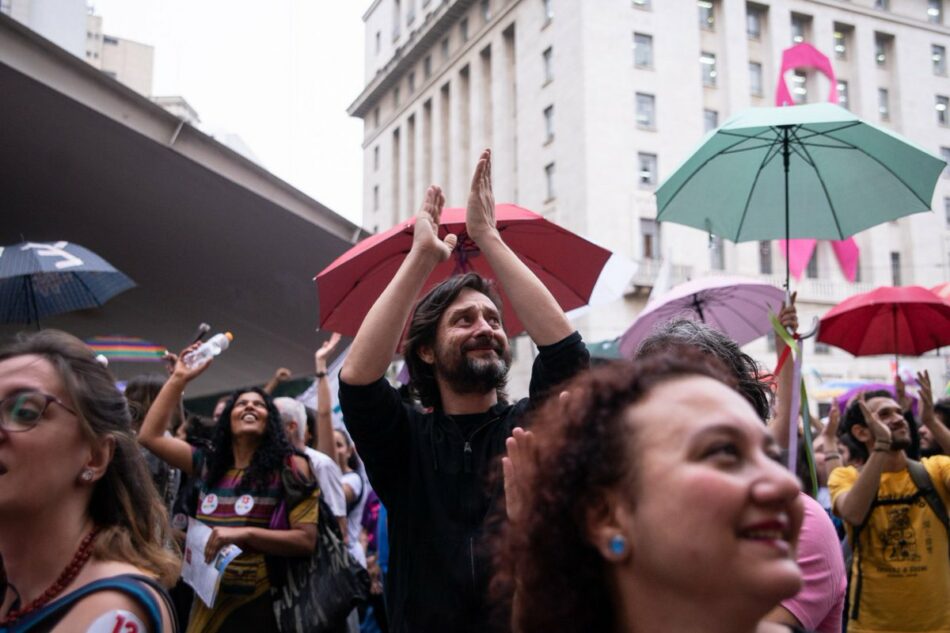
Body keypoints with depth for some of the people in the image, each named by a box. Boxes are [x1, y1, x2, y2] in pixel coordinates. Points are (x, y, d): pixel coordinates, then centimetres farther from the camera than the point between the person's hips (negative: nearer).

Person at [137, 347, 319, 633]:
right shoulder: (209, 464, 8)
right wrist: (178, 379, 4)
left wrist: (244, 534, -21)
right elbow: (150, 436, 6)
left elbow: (306, 540, -13)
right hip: (208, 604, 5)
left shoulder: (287, 468, -8)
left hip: (258, 607, -5)